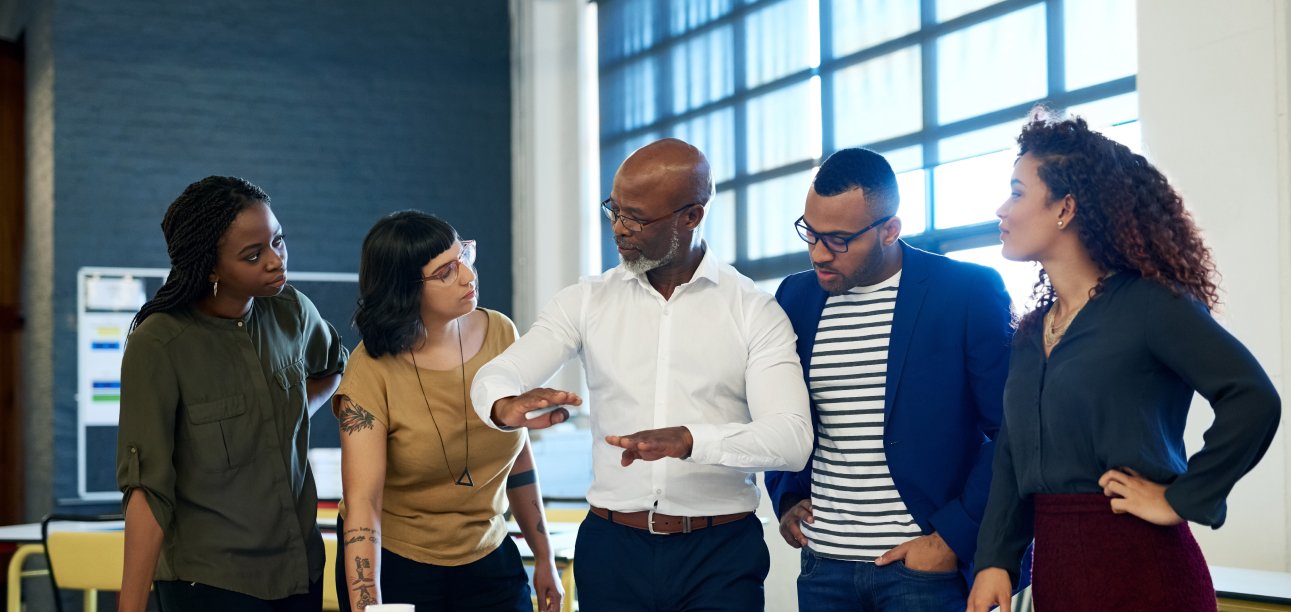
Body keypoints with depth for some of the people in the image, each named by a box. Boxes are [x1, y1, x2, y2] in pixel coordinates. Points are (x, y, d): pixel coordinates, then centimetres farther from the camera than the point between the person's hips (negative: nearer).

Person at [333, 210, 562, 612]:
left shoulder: (500, 334, -7)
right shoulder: (372, 371, -20)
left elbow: (517, 453, 3)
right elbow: (362, 503, -25)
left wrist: (544, 558, 8)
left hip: (488, 559, 4)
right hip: (392, 564, -4)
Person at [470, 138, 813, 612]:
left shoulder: (755, 313, -4)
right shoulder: (586, 301, 4)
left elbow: (792, 438, -14)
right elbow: (495, 375, -4)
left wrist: (686, 440, -31)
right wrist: (508, 406, -29)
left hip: (720, 555, -2)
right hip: (612, 547, 3)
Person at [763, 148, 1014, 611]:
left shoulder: (970, 292, -7)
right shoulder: (796, 297, 6)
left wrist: (954, 537, -11)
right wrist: (786, 496, 7)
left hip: (925, 562, -4)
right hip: (822, 566, 4)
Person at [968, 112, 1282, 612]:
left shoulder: (1147, 303, -10)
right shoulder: (1032, 331, 12)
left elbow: (1253, 399, -21)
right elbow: (1011, 457, 12)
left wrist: (1181, 500, -17)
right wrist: (994, 561, 1)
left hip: (1136, 565, -7)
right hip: (1052, 566, 7)